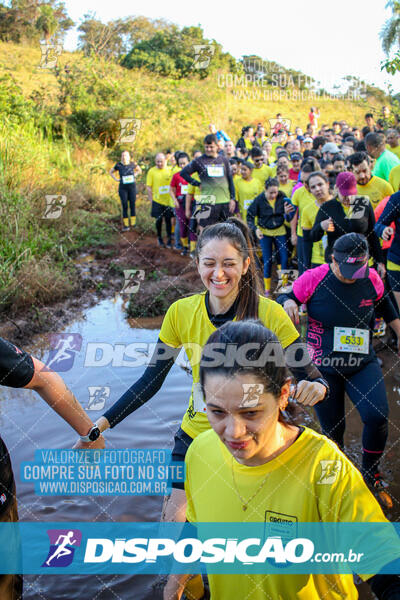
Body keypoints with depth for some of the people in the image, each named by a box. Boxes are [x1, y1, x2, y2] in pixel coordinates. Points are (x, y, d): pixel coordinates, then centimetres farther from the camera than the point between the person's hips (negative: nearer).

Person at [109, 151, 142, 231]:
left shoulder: (132, 164, -1)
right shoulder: (118, 165, -3)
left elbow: (139, 170, 19)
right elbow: (111, 172, 14)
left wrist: (134, 175, 3)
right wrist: (116, 179, 3)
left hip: (132, 187, 1)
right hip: (123, 188, -1)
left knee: (132, 205, 3)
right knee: (125, 206, 0)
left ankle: (133, 223, 13)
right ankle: (125, 225, 6)